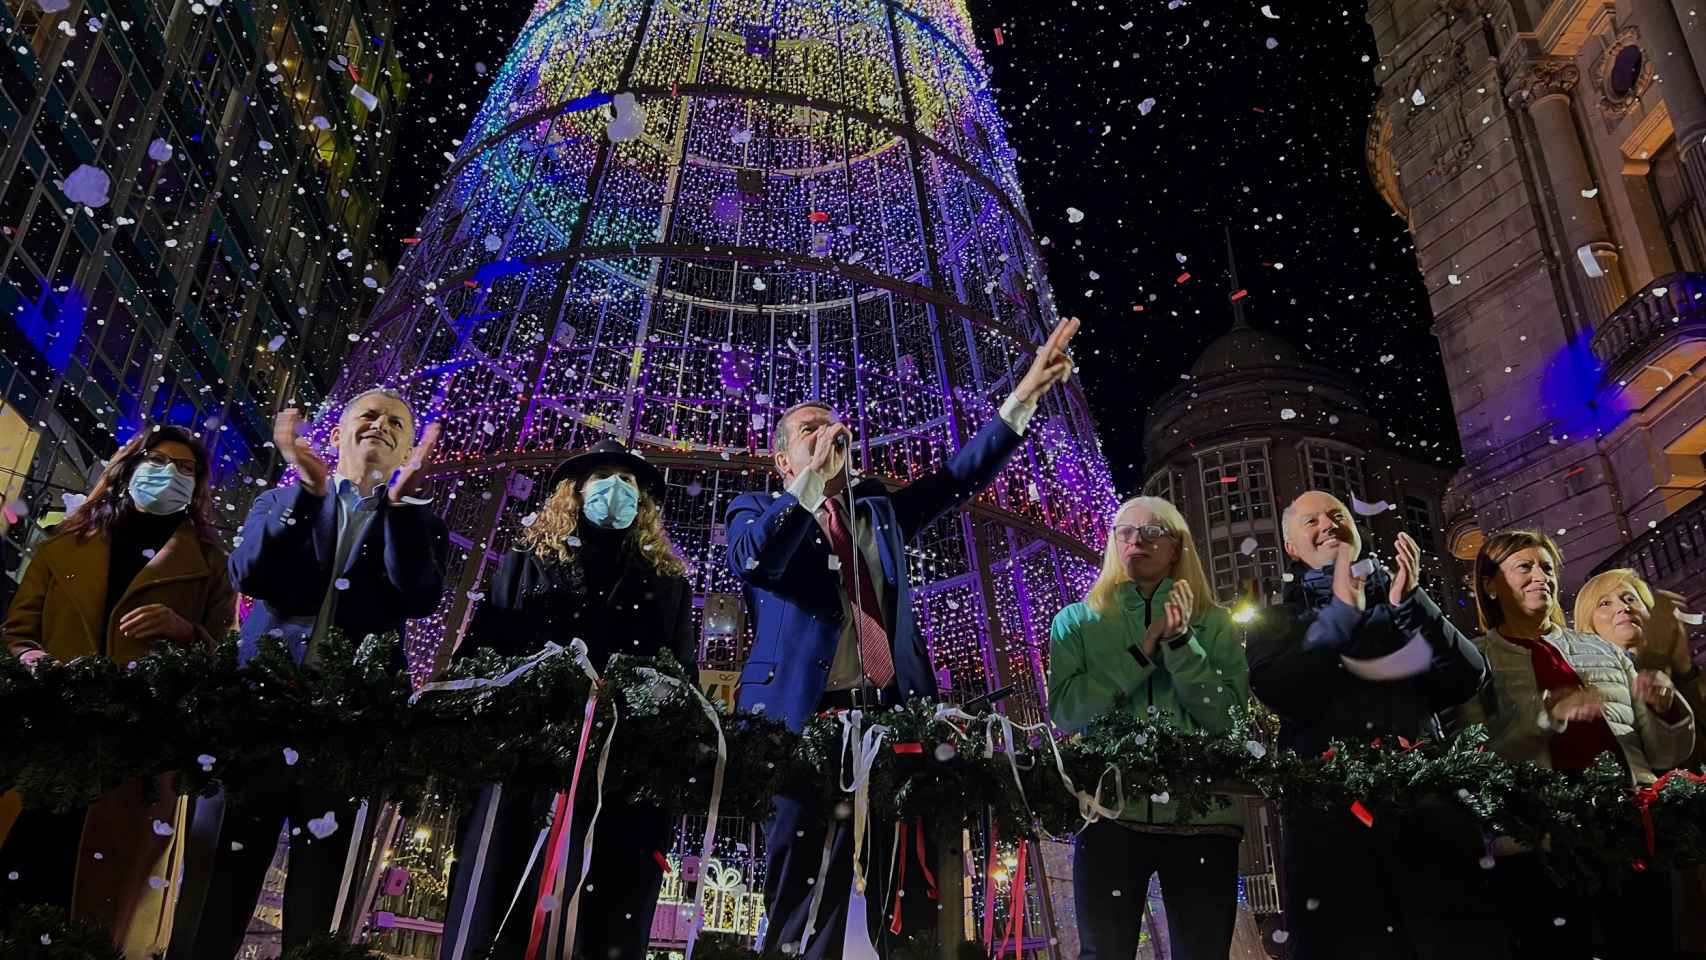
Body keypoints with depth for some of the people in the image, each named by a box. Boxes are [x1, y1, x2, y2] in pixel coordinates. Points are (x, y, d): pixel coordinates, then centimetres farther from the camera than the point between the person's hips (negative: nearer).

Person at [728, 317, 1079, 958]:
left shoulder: (877, 508, 22)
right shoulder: (755, 512, 12)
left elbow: (962, 476, 12)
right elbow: (752, 562, -12)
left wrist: (1027, 392, 4)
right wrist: (815, 477, -12)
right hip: (807, 719, -3)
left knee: (910, 907, 4)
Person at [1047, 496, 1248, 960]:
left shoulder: (1214, 623, 10)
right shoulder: (1077, 621, 9)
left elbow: (1230, 719, -1)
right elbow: (1065, 712, -5)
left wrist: (1181, 642, -11)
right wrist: (1142, 652, -10)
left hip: (1203, 816, 1)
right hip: (1111, 812, -1)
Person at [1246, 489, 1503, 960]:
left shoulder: (1404, 598, 19)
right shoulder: (1277, 618, 14)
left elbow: (1468, 679, 5)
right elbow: (1277, 692, -6)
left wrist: (1408, 602, -6)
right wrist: (1342, 610, -4)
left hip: (1426, 796, 1)